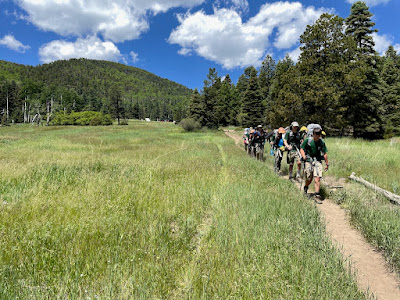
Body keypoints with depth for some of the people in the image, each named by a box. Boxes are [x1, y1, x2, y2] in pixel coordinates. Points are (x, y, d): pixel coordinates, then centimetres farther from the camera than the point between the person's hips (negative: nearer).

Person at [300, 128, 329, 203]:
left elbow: (325, 154, 8)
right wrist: (304, 156, -17)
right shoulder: (308, 140, -5)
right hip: (309, 160, -1)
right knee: (309, 178, 1)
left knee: (317, 178, -10)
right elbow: (301, 149, 1)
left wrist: (327, 164, 12)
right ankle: (305, 187, 34)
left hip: (318, 161, 1)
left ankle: (317, 196, -5)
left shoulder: (322, 142, 0)